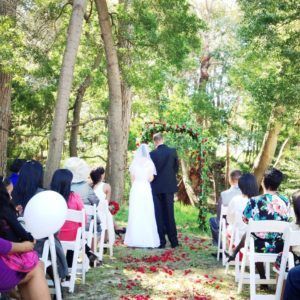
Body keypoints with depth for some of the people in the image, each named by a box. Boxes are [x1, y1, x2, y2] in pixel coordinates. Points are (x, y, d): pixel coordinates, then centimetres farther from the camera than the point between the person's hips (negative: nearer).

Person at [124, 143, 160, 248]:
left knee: (135, 215, 5)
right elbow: (150, 178, -5)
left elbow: (132, 178, 7)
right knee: (147, 215, 0)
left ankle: (134, 240, 8)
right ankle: (147, 240, -1)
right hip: (146, 189, -2)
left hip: (135, 189, 2)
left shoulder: (134, 162, 5)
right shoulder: (149, 163, -3)